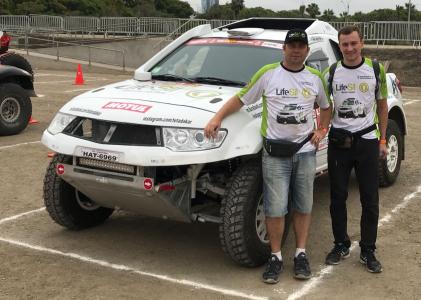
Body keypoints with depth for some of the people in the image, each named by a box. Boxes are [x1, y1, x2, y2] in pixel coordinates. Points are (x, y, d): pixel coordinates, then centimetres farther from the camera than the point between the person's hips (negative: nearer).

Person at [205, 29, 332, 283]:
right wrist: (218, 117, -11)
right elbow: (241, 98, 1)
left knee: (304, 207, 10)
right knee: (275, 209, -3)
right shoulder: (268, 73, -2)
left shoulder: (315, 77, 7)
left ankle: (301, 255, 22)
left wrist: (322, 130, 6)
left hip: (306, 151, 3)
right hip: (275, 152, -3)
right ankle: (276, 257, 12)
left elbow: (326, 106, 22)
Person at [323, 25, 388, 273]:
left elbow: (382, 105, 8)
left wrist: (383, 140, 5)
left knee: (370, 199, 2)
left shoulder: (376, 70, 0)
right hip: (338, 142, 1)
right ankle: (341, 246, 23)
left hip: (367, 140, -1)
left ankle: (368, 251, 14)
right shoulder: (331, 73, 0)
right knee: (338, 197, 7)